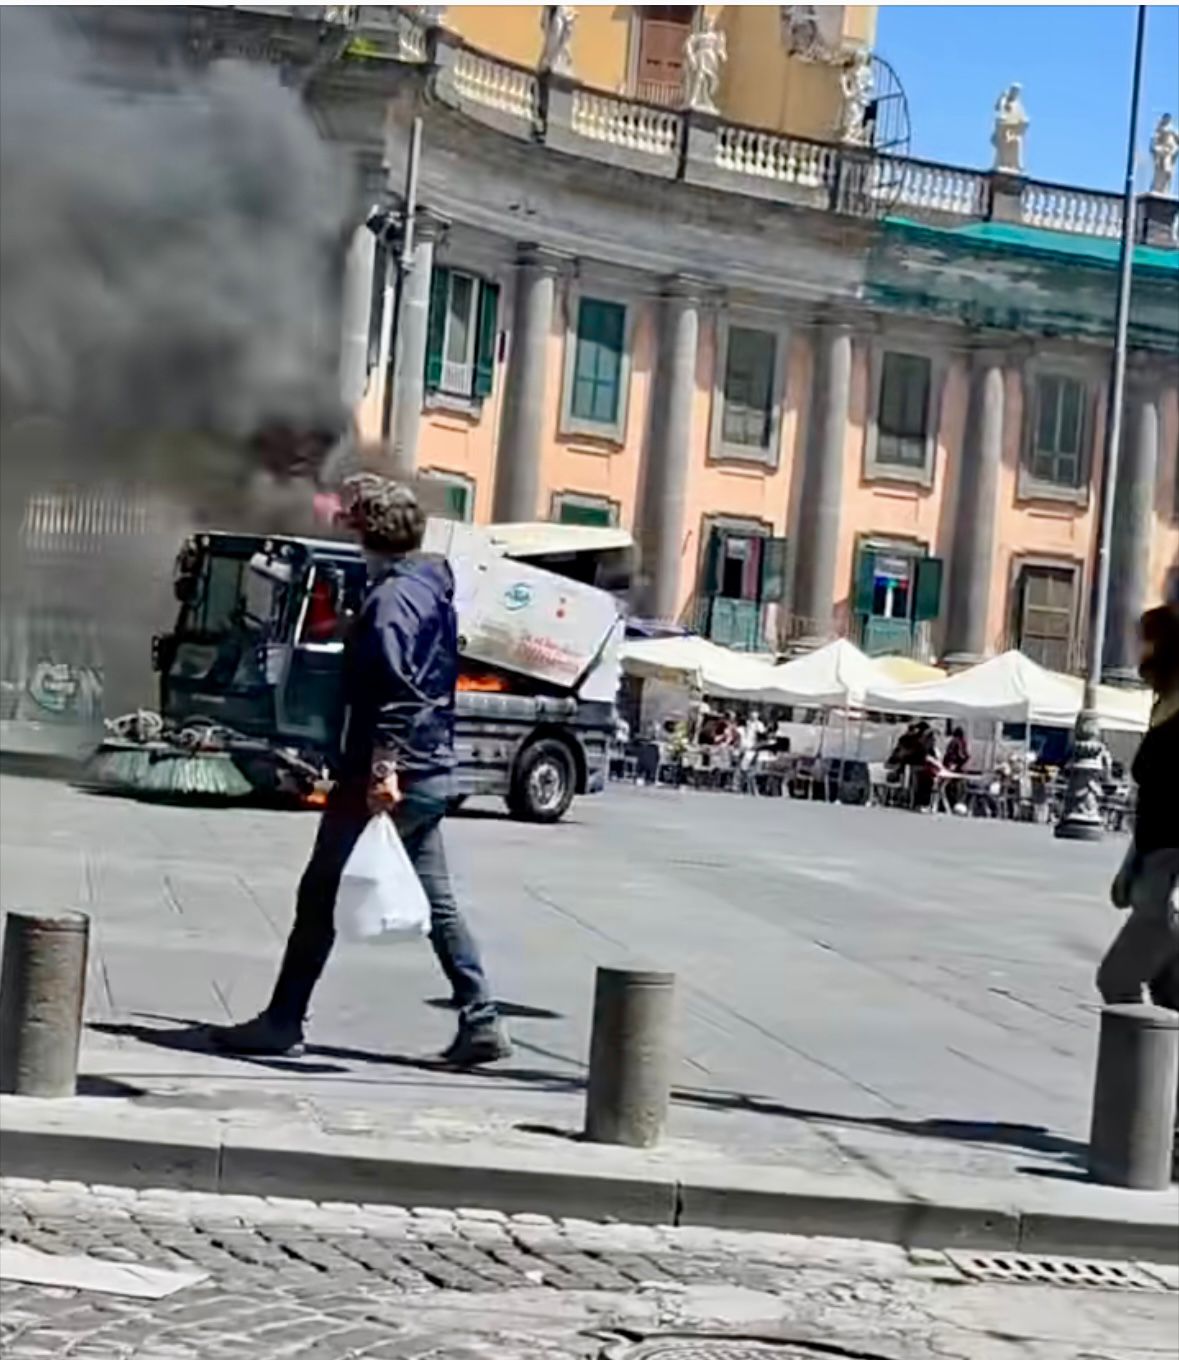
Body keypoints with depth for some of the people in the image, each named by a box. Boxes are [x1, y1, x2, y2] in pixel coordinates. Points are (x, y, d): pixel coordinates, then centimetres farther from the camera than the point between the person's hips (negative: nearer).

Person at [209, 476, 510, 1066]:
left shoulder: (392, 597, -15)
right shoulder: (433, 588, 14)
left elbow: (395, 689, -25)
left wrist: (384, 766, -29)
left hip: (384, 776, -9)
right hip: (430, 773, 9)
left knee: (321, 894, 1)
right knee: (435, 899, 12)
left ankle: (283, 1022, 7)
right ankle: (481, 1022, 10)